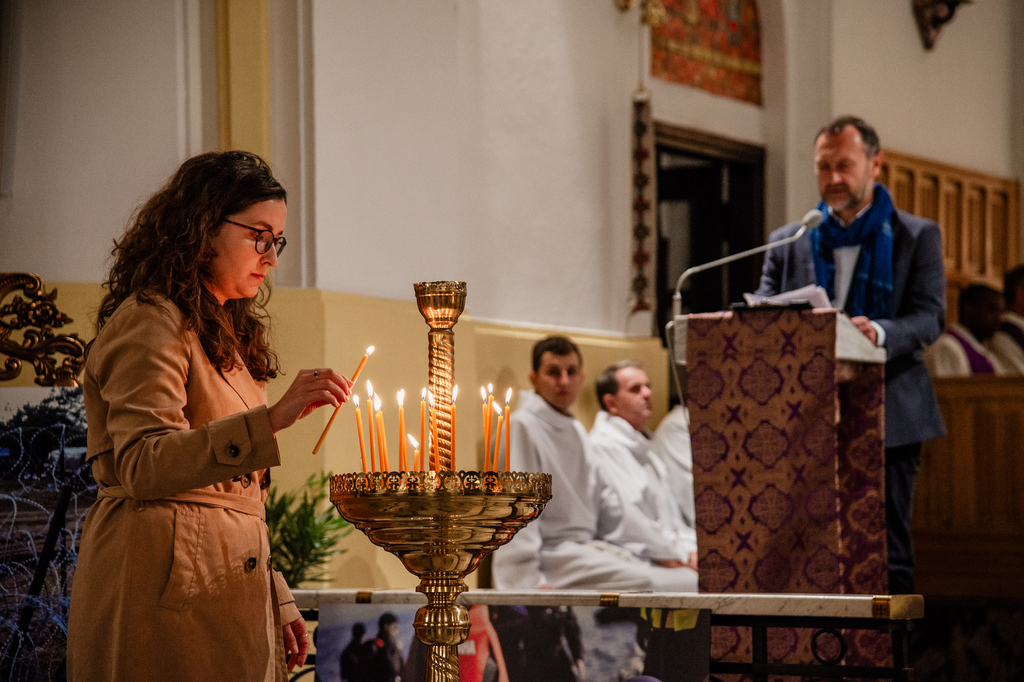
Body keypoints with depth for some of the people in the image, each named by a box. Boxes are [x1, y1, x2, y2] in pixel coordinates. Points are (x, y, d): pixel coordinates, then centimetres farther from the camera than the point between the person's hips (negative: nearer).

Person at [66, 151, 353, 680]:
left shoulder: (225, 334, 22)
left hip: (226, 587, 9)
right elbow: (142, 467, -24)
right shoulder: (149, 324, -9)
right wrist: (272, 419, -33)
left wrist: (276, 600, 16)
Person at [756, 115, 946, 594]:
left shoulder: (916, 236, 7)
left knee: (886, 549, -4)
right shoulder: (788, 241, 15)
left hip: (887, 415, -2)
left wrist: (879, 333, -25)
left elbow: (930, 317, -4)